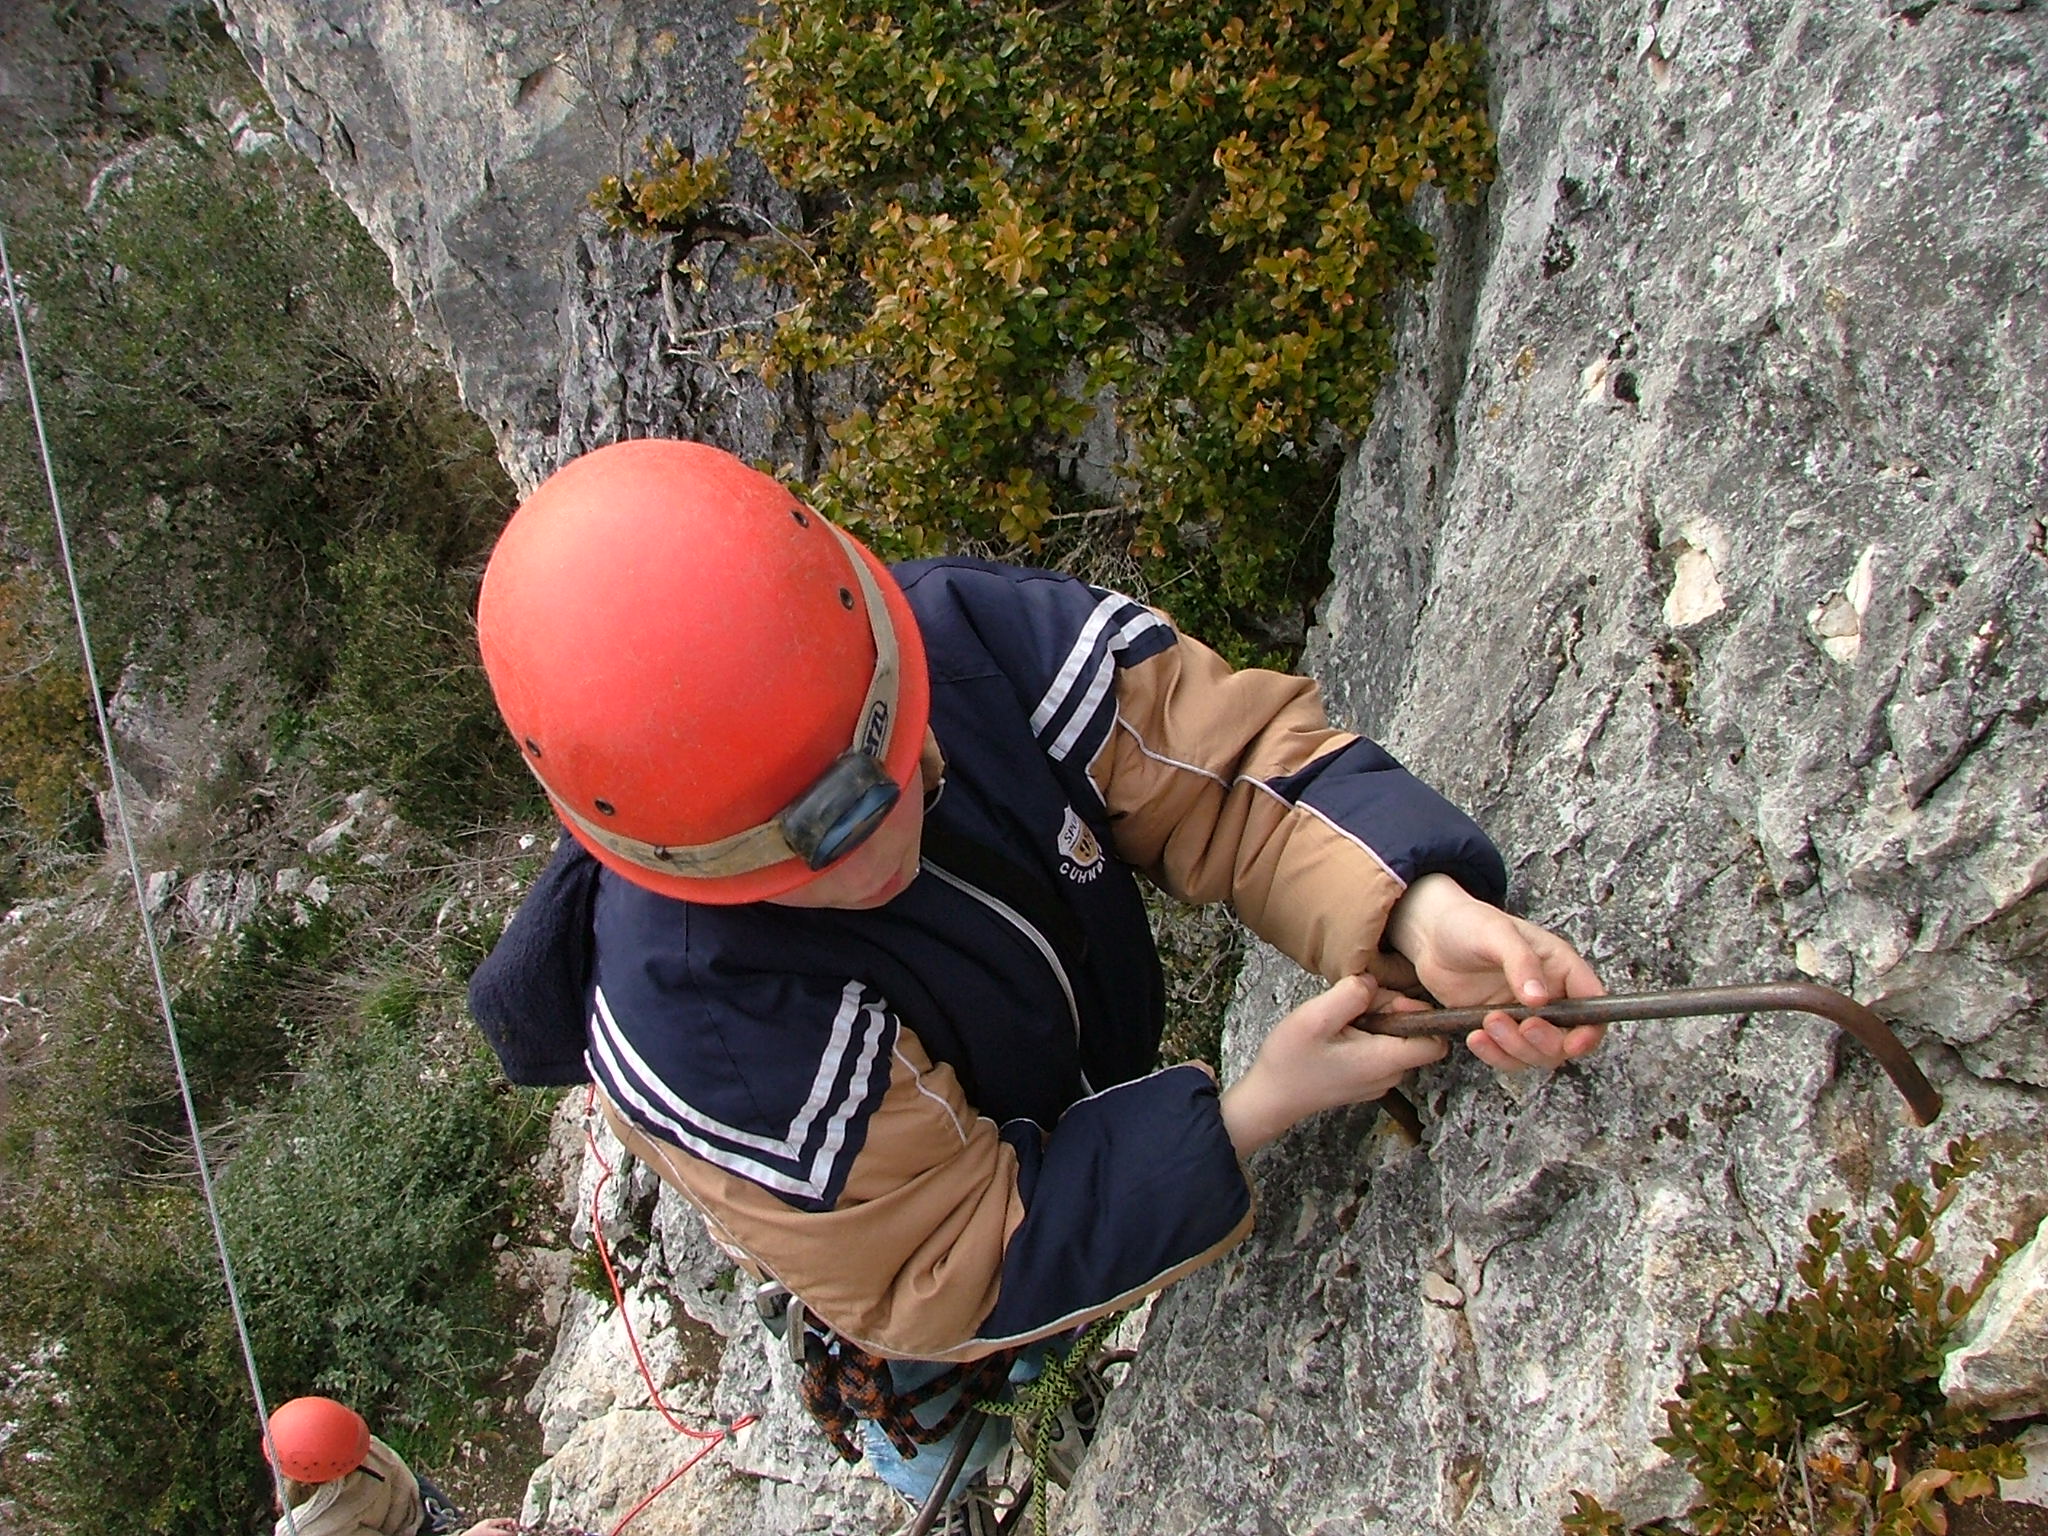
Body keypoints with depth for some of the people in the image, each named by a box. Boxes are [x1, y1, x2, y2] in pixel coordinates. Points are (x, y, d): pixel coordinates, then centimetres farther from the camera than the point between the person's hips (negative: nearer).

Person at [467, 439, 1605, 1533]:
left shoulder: (965, 631, -34)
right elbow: (947, 1280, -33)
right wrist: (1248, 1116, -37)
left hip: (1121, 1095, 4)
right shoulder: (702, 1046, -44)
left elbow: (1223, 754, -26)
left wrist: (1420, 906, -44)